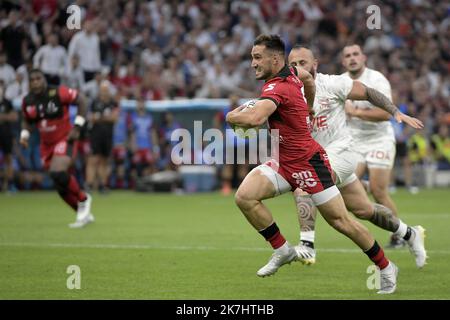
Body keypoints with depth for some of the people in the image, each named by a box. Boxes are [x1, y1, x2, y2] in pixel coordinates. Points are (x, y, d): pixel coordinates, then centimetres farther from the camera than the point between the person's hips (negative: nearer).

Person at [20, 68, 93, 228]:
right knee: (61, 186, 6)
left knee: (58, 173, -28)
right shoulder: (27, 101, 0)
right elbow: (27, 121, 17)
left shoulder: (58, 93, -17)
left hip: (64, 139, -6)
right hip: (47, 144, 6)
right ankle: (85, 214, 24)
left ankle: (83, 199, -3)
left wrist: (77, 126, -14)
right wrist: (24, 134, -4)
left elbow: (80, 100, -10)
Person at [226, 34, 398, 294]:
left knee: (340, 221, 0)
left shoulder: (277, 87, -24)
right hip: (284, 162, 9)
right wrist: (308, 107, 41)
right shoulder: (291, 73, 4)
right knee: (245, 196, -11)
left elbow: (254, 119, -41)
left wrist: (232, 116, -19)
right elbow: (308, 77, 27)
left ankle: (386, 268, 17)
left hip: (308, 162, -9)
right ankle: (283, 250, 2)